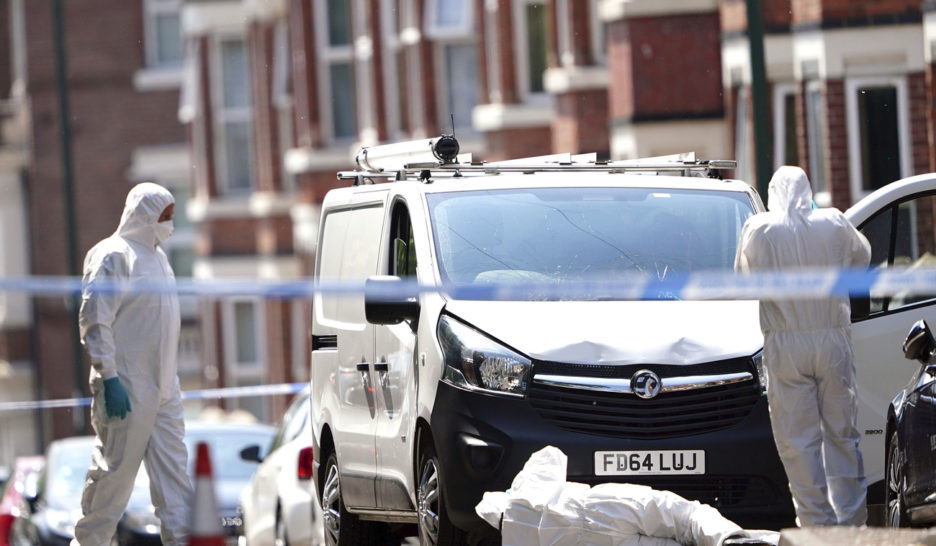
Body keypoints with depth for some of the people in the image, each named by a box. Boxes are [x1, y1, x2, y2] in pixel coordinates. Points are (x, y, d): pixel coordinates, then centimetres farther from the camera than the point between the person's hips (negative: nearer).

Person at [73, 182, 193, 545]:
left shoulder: (155, 255, 17)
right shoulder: (113, 256, -12)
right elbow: (95, 322, -16)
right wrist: (109, 379, -22)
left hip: (163, 386, 9)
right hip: (128, 389, -9)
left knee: (173, 466, 5)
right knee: (115, 467, -3)